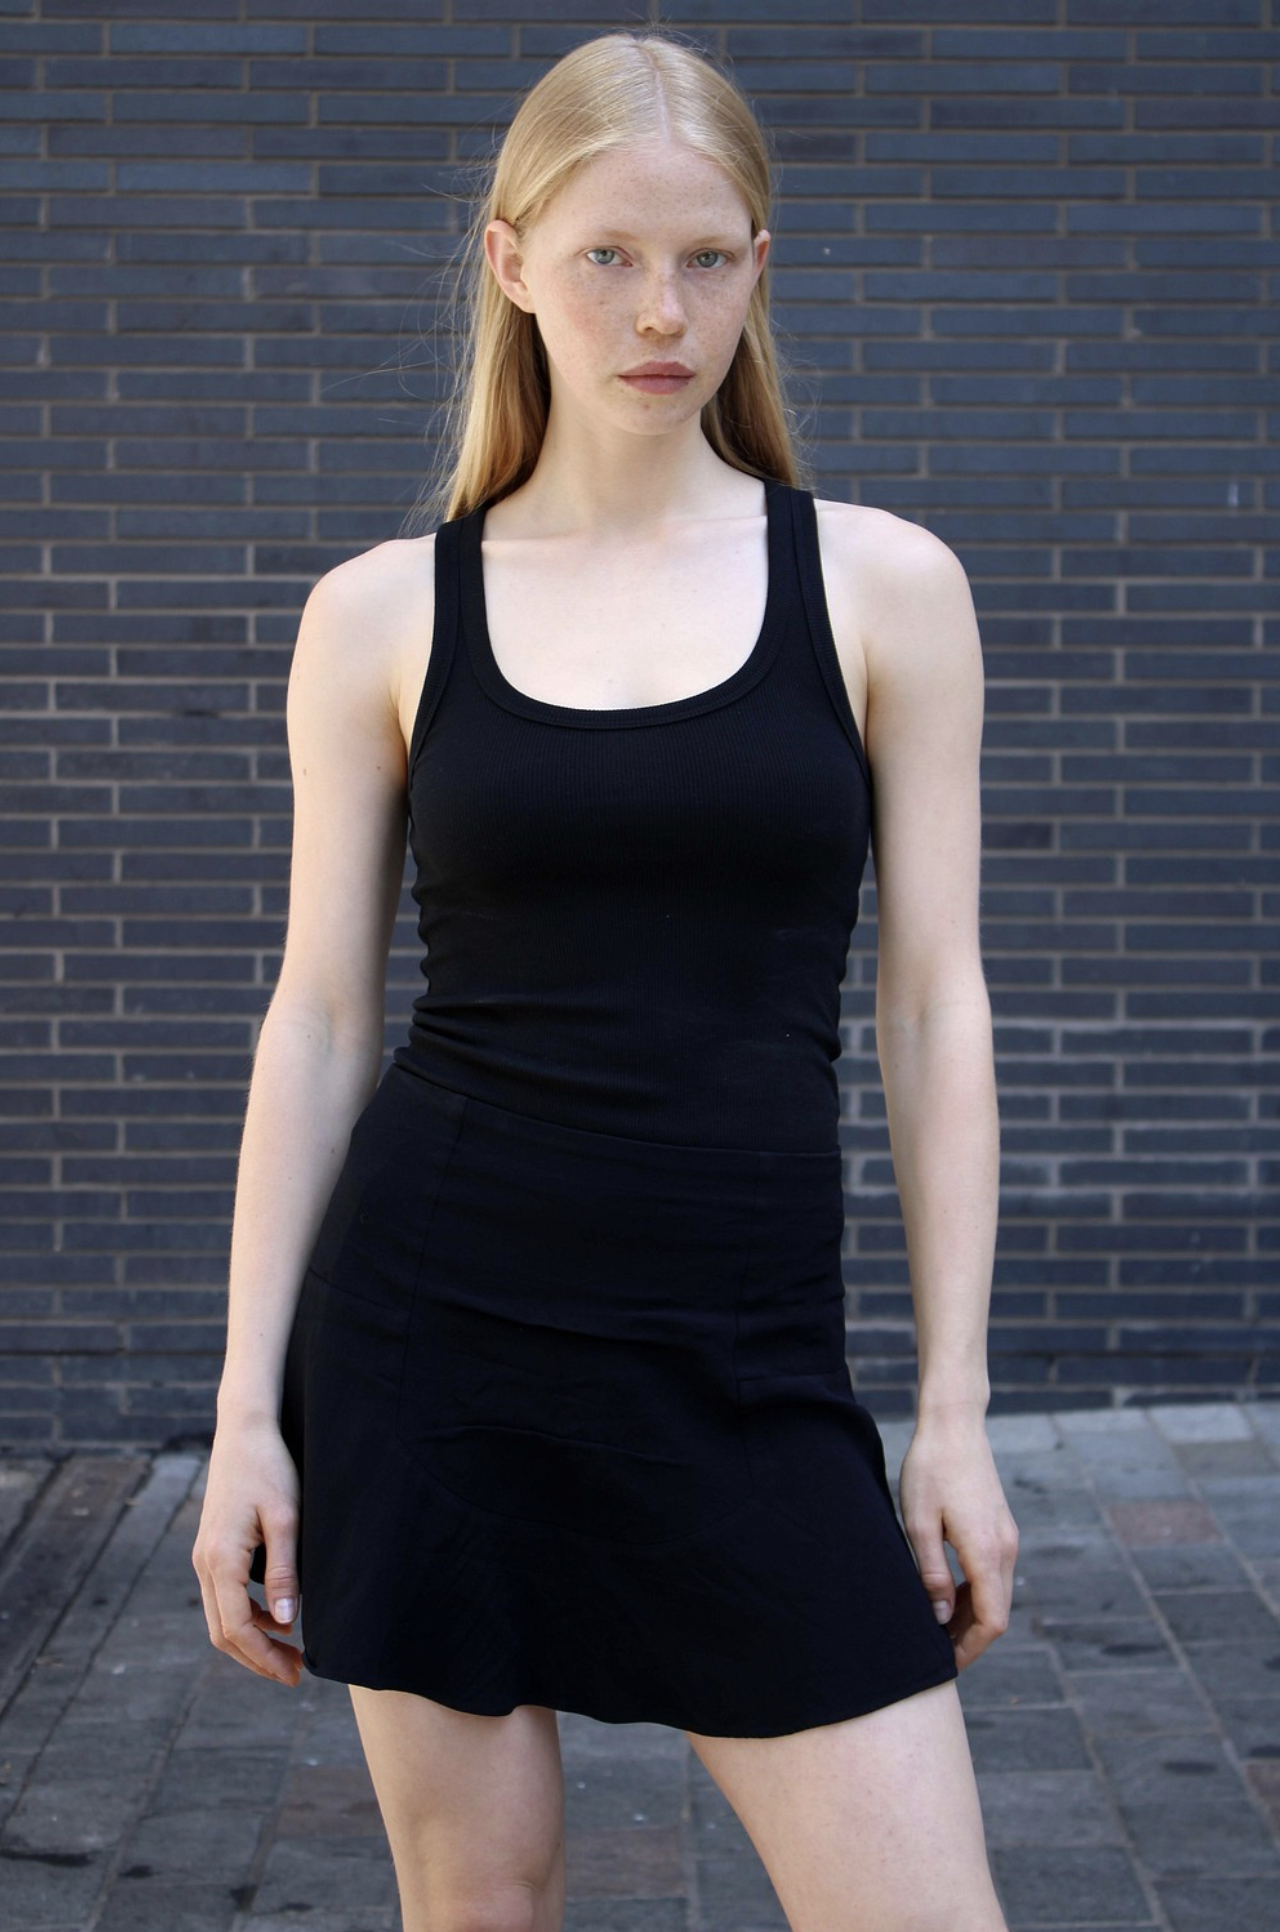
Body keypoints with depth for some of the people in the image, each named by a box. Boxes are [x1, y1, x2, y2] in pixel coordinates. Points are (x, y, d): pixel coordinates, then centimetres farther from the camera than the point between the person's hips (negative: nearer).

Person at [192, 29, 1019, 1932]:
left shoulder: (883, 585, 3)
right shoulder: (383, 614, 4)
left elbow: (934, 1007, 3)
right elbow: (320, 1016, 5)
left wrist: (956, 1410, 0)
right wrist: (248, 1410, 1)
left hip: (744, 1355, 0)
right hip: (433, 1328, 0)